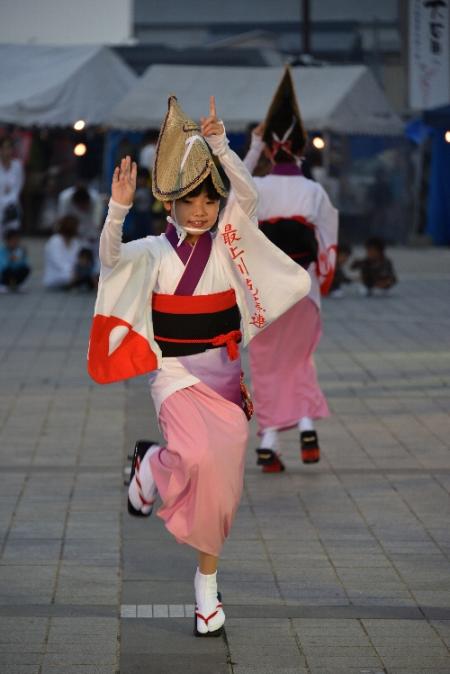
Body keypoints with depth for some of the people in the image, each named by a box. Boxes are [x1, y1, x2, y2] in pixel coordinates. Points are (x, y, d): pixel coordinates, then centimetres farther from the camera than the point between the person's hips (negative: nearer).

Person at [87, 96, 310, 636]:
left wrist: (217, 142, -26)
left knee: (219, 473, 4)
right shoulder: (153, 251, -3)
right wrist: (118, 210, -35)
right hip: (174, 373, -3)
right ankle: (152, 467, 6)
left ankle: (207, 580, 19)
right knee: (199, 455, -29)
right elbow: (109, 260, -20)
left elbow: (247, 194, -16)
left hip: (223, 372, 3)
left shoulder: (227, 244, 0)